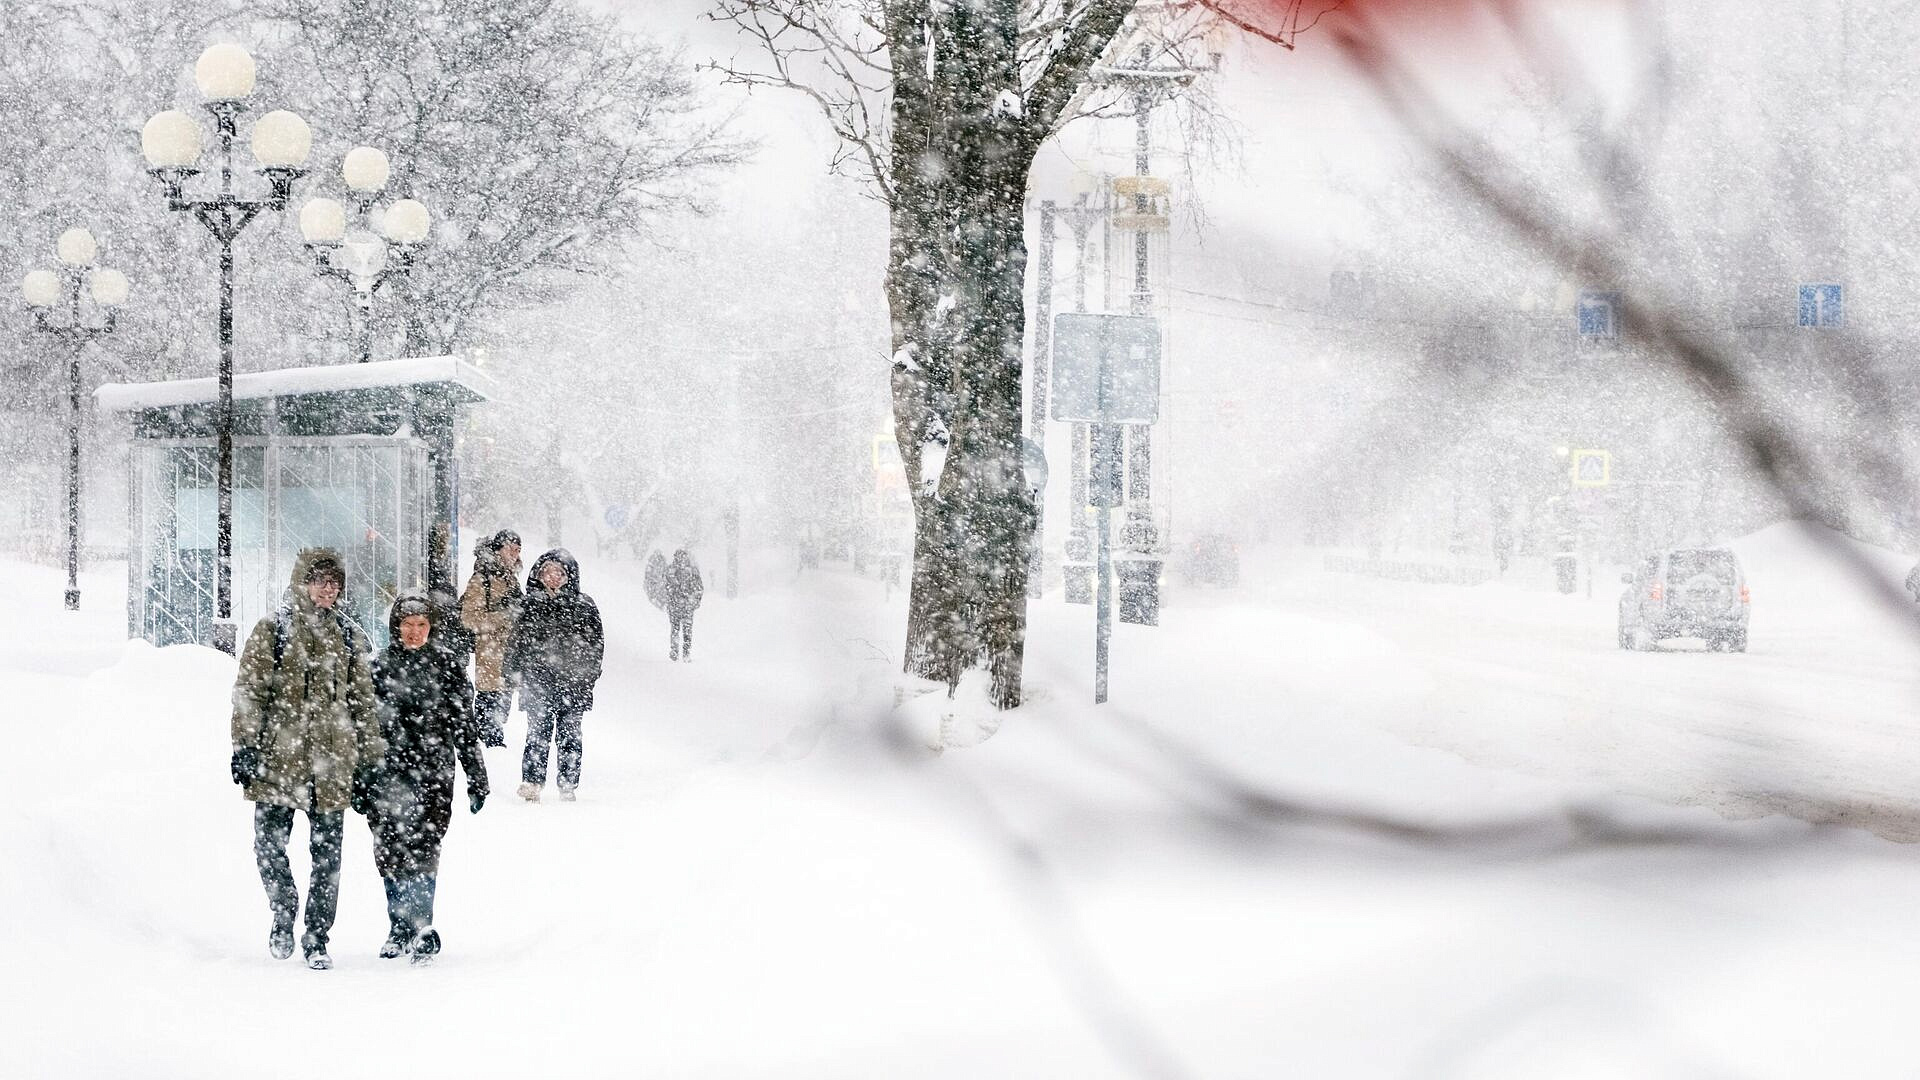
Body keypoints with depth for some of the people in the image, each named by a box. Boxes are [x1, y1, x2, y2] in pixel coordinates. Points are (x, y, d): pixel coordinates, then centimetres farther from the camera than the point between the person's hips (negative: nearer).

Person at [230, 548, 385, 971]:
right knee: (270, 845, -2)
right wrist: (245, 746, -9)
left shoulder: (349, 636, 12)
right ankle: (283, 913, 21)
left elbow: (362, 699, 16)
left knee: (327, 854, 3)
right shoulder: (273, 630, 2)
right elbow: (250, 691, -1)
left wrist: (368, 757, 12)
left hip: (332, 763, 2)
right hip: (279, 757, -2)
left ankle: (317, 936, 12)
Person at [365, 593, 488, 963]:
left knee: (421, 853, -12)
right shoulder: (379, 667, 8)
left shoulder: (446, 666, 3)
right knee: (390, 855, 5)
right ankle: (399, 929, 19)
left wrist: (477, 780, 5)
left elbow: (464, 725, 6)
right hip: (387, 775, 3)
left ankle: (422, 933, -8)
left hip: (432, 775, -2)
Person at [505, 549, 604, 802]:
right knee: (538, 733, -5)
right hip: (538, 681, 0)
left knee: (569, 735, 4)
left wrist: (586, 673, -2)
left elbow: (596, 642, 6)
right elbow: (517, 639, 10)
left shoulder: (584, 605, 3)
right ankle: (532, 782, -3)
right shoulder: (531, 604, 5)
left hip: (572, 683, 0)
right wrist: (515, 671, 3)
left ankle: (568, 784, 12)